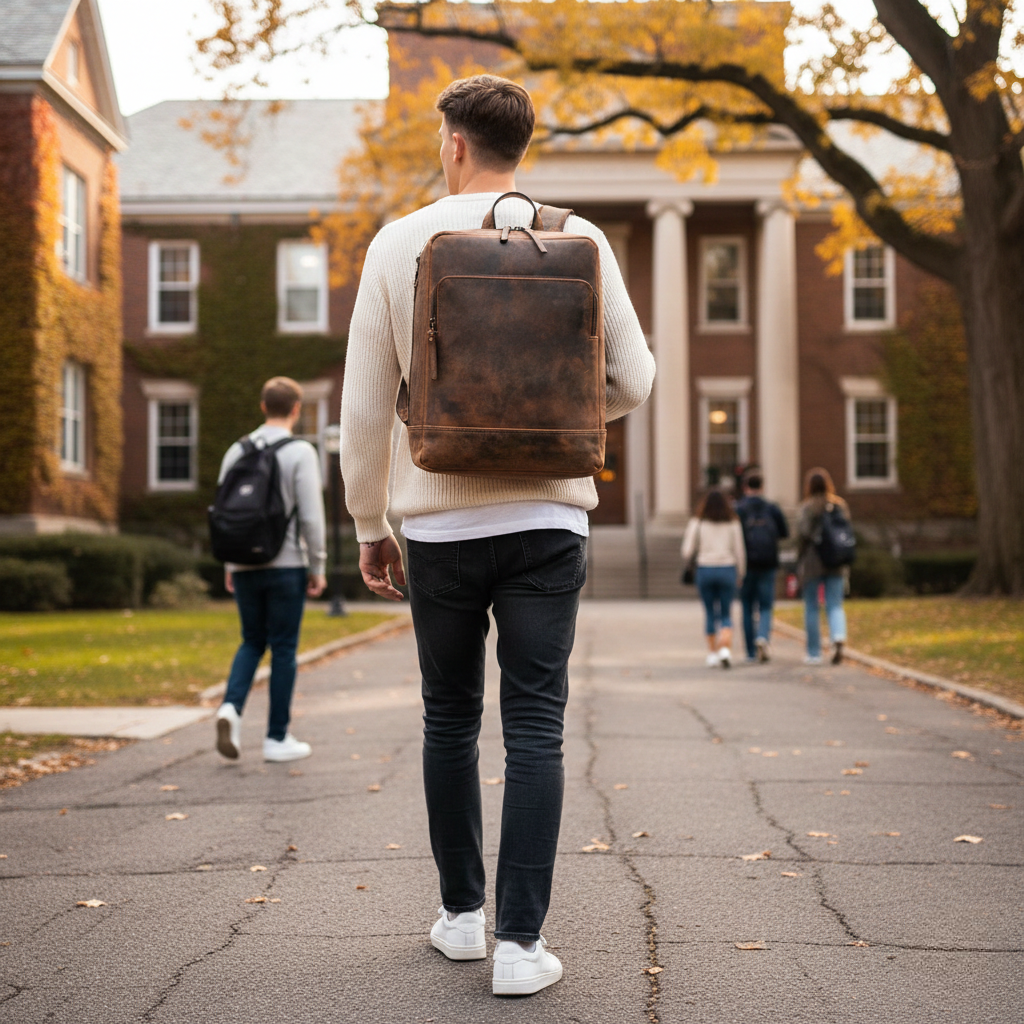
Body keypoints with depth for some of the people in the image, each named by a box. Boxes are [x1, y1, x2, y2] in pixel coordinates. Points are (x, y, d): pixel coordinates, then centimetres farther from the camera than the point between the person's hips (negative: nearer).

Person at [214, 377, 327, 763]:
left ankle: (231, 707, -6)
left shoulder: (237, 451, 7)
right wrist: (318, 568, -3)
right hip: (286, 566, -4)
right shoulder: (300, 453, -8)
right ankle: (278, 738, 10)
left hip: (245, 567, 4)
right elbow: (311, 517, -13)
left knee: (252, 642, 18)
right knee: (283, 649, 5)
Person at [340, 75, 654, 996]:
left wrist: (369, 526, 11)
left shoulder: (400, 244, 0)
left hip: (440, 521, 1)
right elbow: (633, 382, 2)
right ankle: (520, 941, 1)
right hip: (546, 516, 0)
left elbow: (364, 407, 1)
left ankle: (461, 914, 26)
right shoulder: (578, 242, 1)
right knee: (535, 728, 2)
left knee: (451, 720, 15)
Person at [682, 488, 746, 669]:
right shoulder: (733, 523, 1)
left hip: (705, 569, 0)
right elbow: (739, 551, 3)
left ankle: (712, 653, 15)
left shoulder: (697, 523, -1)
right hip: (727, 569, 0)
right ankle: (725, 648, -15)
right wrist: (740, 573, 14)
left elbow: (687, 551, -2)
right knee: (726, 615, 6)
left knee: (710, 613, 13)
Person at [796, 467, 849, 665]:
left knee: (812, 607, 7)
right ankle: (838, 637, -23)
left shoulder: (808, 507, -8)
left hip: (812, 562, -3)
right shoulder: (840, 505, 5)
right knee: (835, 605, 5)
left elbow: (804, 532, -16)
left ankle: (814, 653, 11)